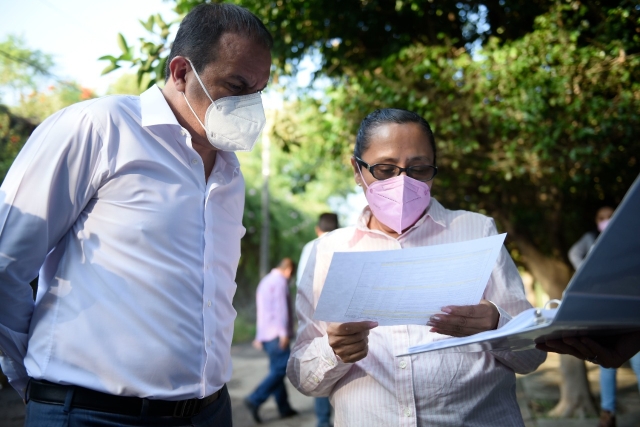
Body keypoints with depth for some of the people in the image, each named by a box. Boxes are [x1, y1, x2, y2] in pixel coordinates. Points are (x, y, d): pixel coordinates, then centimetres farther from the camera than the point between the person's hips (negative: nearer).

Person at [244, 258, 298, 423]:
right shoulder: (280, 281, -7)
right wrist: (284, 332, -21)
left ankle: (284, 408, 11)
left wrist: (259, 336, 26)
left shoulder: (265, 281, 22)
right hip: (277, 334, -10)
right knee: (281, 369, -11)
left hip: (265, 335, 10)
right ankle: (255, 400, -17)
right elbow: (281, 307, -18)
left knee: (277, 370, 10)